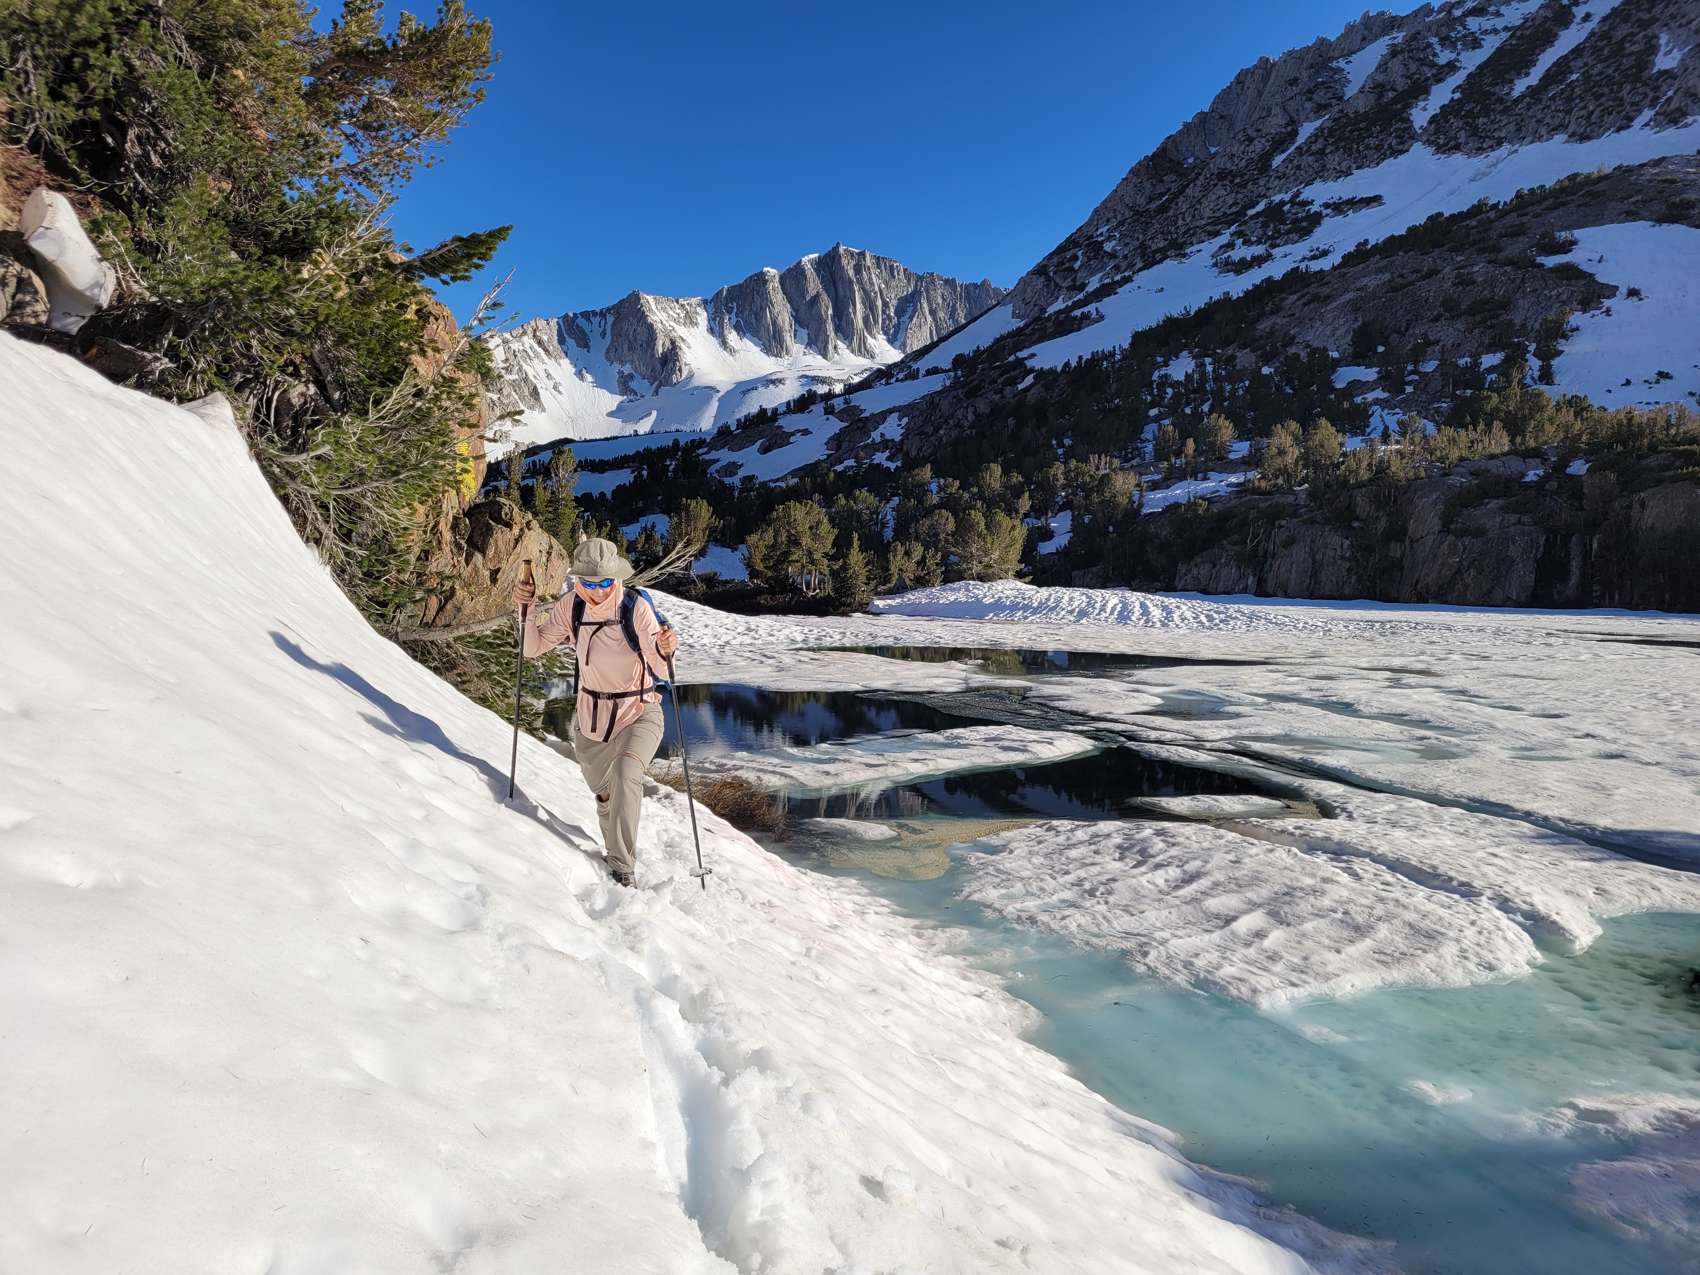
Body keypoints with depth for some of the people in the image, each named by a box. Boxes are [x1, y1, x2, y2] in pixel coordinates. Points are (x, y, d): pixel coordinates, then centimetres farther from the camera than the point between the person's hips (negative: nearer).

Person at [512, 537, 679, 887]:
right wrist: (528, 608, -18)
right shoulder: (572, 606, -10)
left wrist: (665, 650, -47)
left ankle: (621, 868, -17)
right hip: (590, 716, 5)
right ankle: (617, 852, 53)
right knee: (603, 794, 21)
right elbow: (534, 648, -3)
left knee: (625, 775, -29)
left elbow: (660, 669, -25)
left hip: (639, 713, -4)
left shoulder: (636, 606, -23)